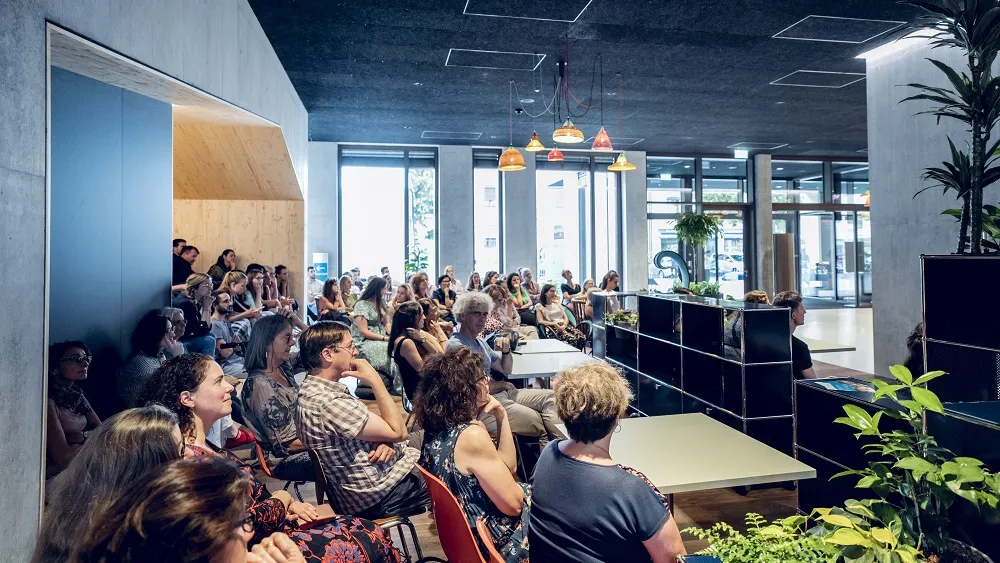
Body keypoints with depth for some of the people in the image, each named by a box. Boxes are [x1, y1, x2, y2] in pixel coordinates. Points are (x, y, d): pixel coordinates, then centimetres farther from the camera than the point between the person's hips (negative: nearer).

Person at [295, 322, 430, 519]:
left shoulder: (314, 389, 2)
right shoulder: (328, 403, -31)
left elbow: (371, 428, 8)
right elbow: (398, 432, -23)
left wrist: (386, 442, -13)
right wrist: (375, 380, -21)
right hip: (379, 495, -9)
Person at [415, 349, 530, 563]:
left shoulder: (438, 427, -1)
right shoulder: (471, 435, -28)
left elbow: (507, 468, 4)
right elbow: (512, 504, -22)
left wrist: (501, 417, -6)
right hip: (498, 541, -8)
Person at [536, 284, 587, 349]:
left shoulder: (557, 303, 22)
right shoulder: (539, 306, 7)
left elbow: (566, 318, 15)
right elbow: (541, 321, -6)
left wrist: (564, 326, -7)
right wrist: (554, 324, -19)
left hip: (564, 325, 5)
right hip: (553, 328, -5)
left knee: (582, 338, -25)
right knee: (572, 339, -34)